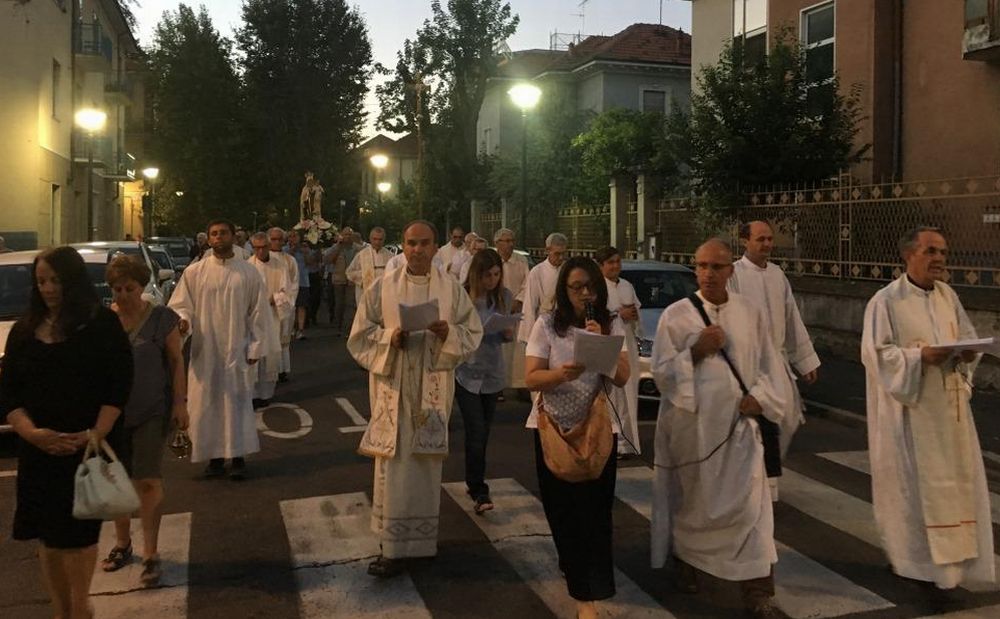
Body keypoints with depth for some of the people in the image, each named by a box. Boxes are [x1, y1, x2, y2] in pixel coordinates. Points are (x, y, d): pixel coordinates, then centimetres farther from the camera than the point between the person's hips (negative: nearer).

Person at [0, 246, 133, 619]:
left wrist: (95, 434, -19)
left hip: (90, 446, -4)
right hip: (38, 449, 4)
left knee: (79, 531, 3)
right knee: (48, 535, 9)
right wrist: (31, 432, -14)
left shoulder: (102, 324, -4)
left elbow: (118, 384, -9)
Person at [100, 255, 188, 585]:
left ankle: (151, 554, 4)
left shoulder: (161, 318, -5)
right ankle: (122, 543, 31)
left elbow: (176, 361, -1)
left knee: (148, 482, -6)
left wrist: (180, 402, -6)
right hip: (111, 411, 3)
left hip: (151, 412, -3)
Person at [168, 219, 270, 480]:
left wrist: (255, 348, -2)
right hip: (204, 352, 1)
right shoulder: (194, 272, 1)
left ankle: (238, 457, 13)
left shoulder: (249, 273, 0)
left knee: (237, 404, 2)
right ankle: (215, 456, 17)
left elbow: (258, 313, 2)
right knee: (207, 404, 5)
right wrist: (183, 320, -20)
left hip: (236, 351, -1)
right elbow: (180, 305, 3)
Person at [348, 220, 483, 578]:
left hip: (432, 391, 0)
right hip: (392, 390, 0)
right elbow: (360, 335, 4)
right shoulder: (382, 288, 3)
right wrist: (389, 338, -14)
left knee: (425, 464, 6)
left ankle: (421, 540, 21)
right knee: (393, 467, -1)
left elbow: (473, 332, 6)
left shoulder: (451, 289, 3)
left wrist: (448, 332, -14)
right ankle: (393, 548, 8)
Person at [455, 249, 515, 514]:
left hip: (492, 372, 4)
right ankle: (479, 492, -1)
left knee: (482, 432, 13)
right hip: (467, 372, -4)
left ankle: (474, 483, 30)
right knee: (476, 432, -9)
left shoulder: (505, 297, 2)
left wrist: (508, 332, -10)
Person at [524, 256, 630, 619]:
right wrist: (562, 373, -29)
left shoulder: (612, 326, 0)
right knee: (561, 509, 11)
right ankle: (578, 575, 37)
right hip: (553, 427, 0)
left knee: (594, 511, -3)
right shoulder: (547, 325, -5)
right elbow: (531, 379, -11)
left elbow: (622, 378, -10)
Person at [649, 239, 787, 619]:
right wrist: (695, 352, -18)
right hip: (690, 422, -1)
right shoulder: (676, 314, -4)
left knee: (749, 503, -6)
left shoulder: (750, 313, 4)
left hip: (738, 422, 2)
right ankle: (685, 561, 38)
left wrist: (760, 396, -7)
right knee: (692, 501, 12)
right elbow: (660, 372, -5)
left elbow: (769, 365, 10)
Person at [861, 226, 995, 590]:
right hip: (909, 407, -6)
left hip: (949, 404, 6)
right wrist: (919, 356, -25)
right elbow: (875, 352, -14)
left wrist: (967, 353, -9)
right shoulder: (886, 300, -11)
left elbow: (968, 335, 14)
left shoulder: (949, 296, 8)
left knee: (956, 479, 9)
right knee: (911, 481, 3)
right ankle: (913, 556, 19)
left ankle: (951, 555, 23)